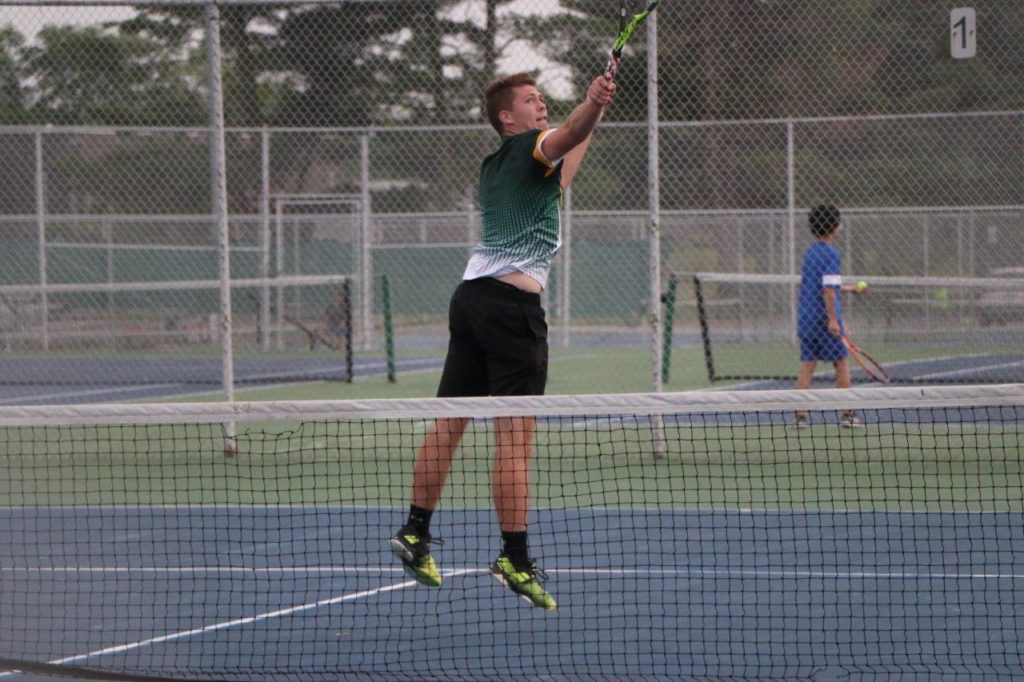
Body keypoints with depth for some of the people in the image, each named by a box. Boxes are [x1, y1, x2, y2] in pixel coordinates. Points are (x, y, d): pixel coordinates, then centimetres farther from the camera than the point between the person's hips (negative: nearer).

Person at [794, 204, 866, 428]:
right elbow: (828, 289, -20)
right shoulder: (830, 253, -13)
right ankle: (847, 415, 9)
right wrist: (833, 319, -22)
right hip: (824, 317, -7)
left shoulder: (810, 252, 13)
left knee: (807, 365, 5)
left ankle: (801, 415, -2)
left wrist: (846, 288, 40)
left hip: (805, 317, 7)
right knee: (842, 364, 6)